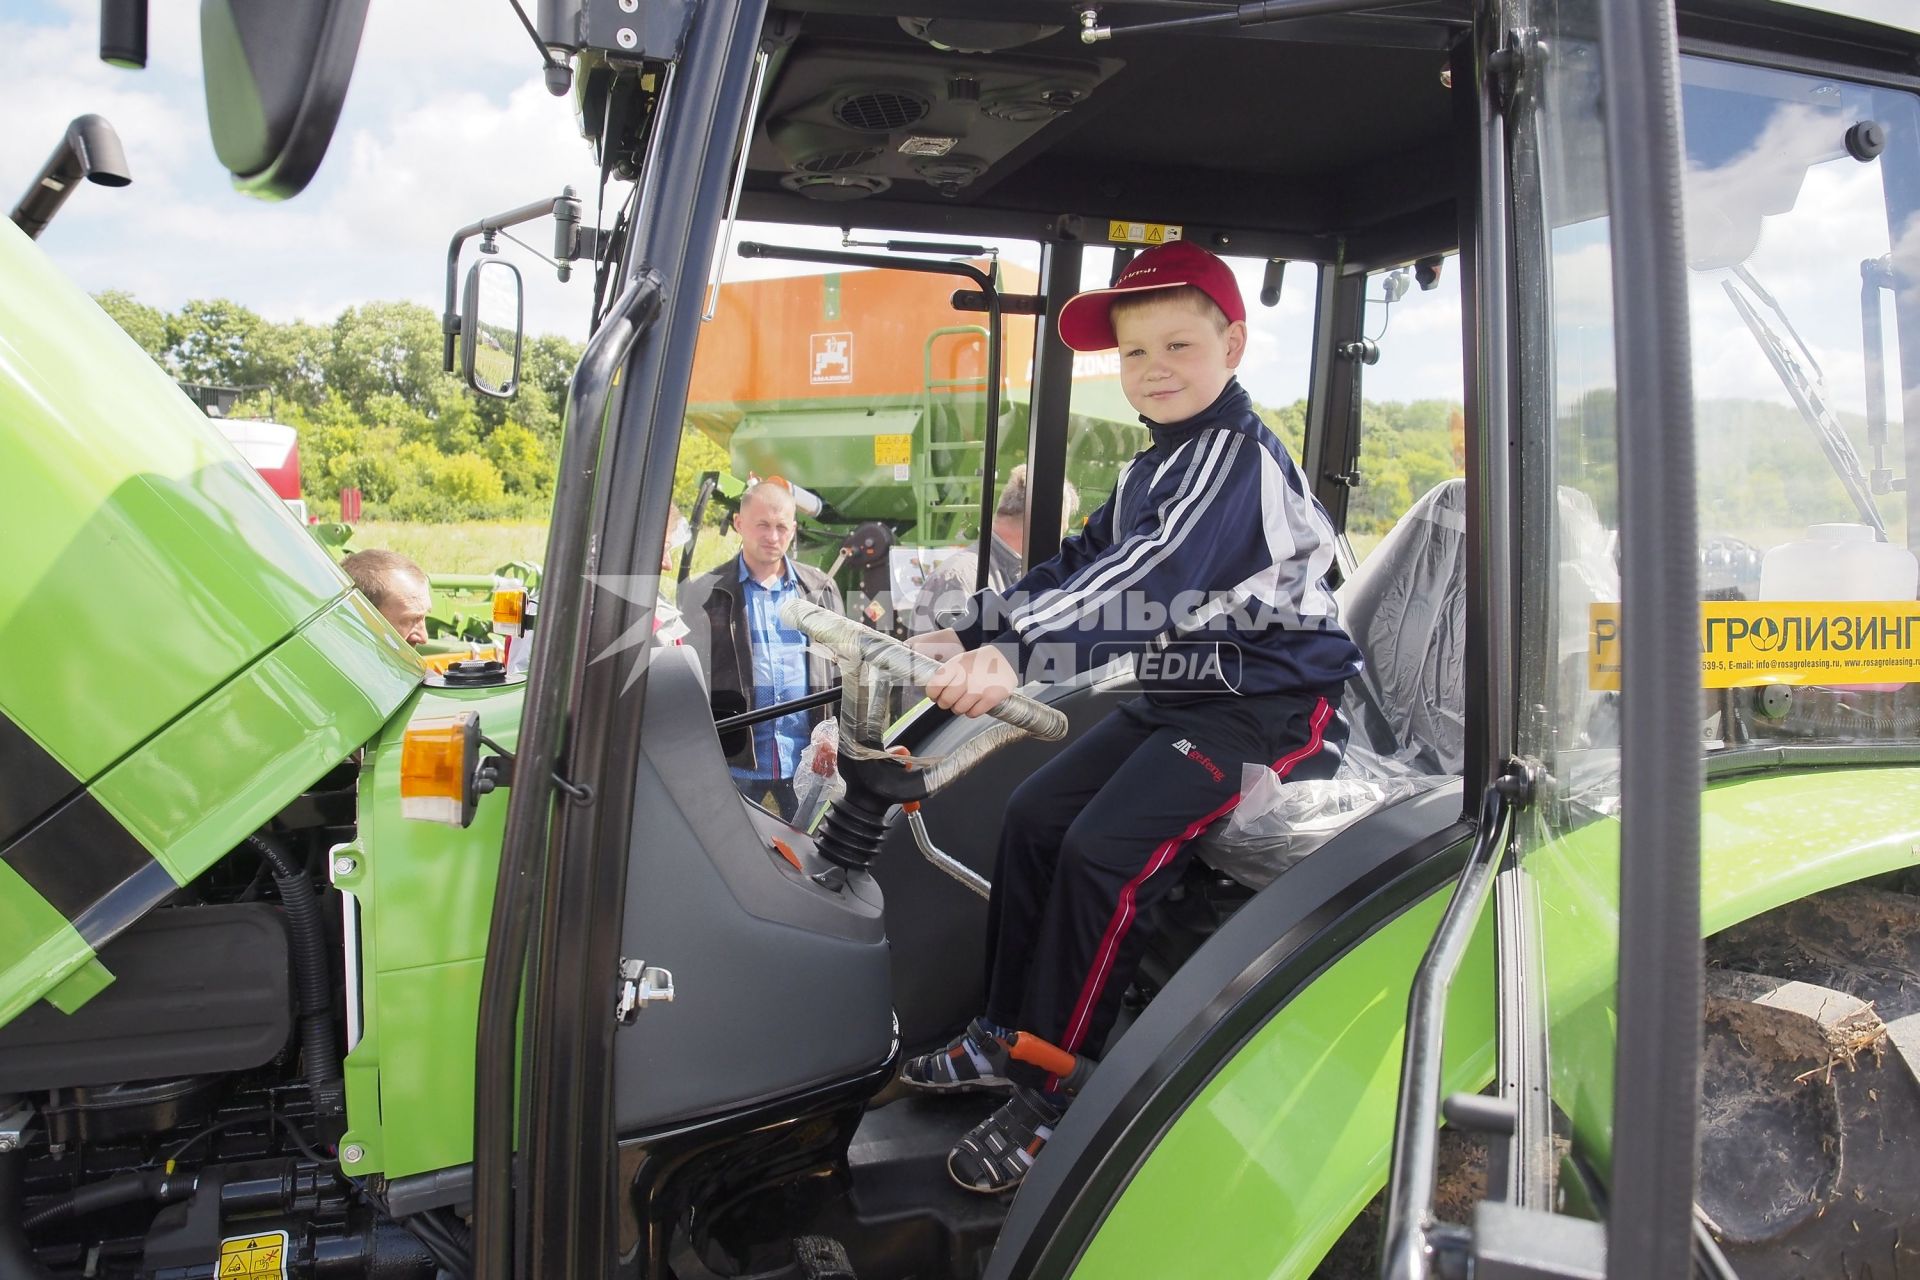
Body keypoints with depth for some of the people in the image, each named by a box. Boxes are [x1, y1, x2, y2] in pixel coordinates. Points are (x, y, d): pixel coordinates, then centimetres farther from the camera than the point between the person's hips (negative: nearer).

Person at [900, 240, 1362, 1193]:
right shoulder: (1157, 466, 13)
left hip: (1271, 706, -10)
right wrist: (965, 636, 2)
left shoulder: (1237, 456, -20)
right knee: (1035, 811, 6)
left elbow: (1146, 584, -35)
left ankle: (1051, 1097, -9)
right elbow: (1079, 568, 12)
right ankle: (1007, 1036, 18)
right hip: (1180, 695, 10)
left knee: (1105, 850, -23)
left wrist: (1016, 654, -46)